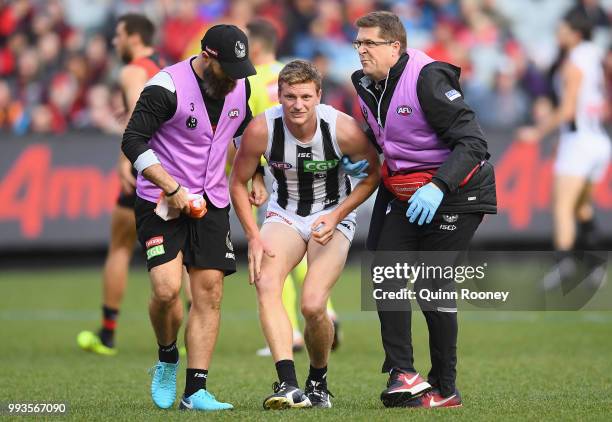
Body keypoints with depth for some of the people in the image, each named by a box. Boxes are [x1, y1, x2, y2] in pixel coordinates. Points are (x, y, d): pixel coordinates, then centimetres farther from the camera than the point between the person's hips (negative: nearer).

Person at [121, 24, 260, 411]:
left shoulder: (239, 87, 3)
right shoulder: (167, 87, -16)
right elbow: (133, 141, -18)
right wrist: (171, 187, -24)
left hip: (212, 204, 5)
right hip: (161, 201, -5)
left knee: (209, 293, -4)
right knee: (167, 289, -18)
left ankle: (195, 391, -2)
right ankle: (167, 360, 11)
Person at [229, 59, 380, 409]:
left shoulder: (343, 129, -22)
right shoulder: (261, 130, -19)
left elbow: (373, 173, -4)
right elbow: (238, 183, -2)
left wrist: (336, 215, -14)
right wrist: (254, 237, -11)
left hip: (333, 216, -2)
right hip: (284, 214, 2)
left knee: (313, 305, -20)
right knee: (266, 285, -27)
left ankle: (318, 382, 9)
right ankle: (289, 386, -34)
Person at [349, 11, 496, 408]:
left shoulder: (428, 79, -23)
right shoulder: (368, 86, 2)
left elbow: (473, 142, -26)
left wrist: (438, 187, -36)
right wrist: (362, 159, 5)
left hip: (454, 193, -8)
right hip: (405, 194, 8)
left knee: (435, 285, -6)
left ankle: (445, 389, 6)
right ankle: (403, 375, -5)